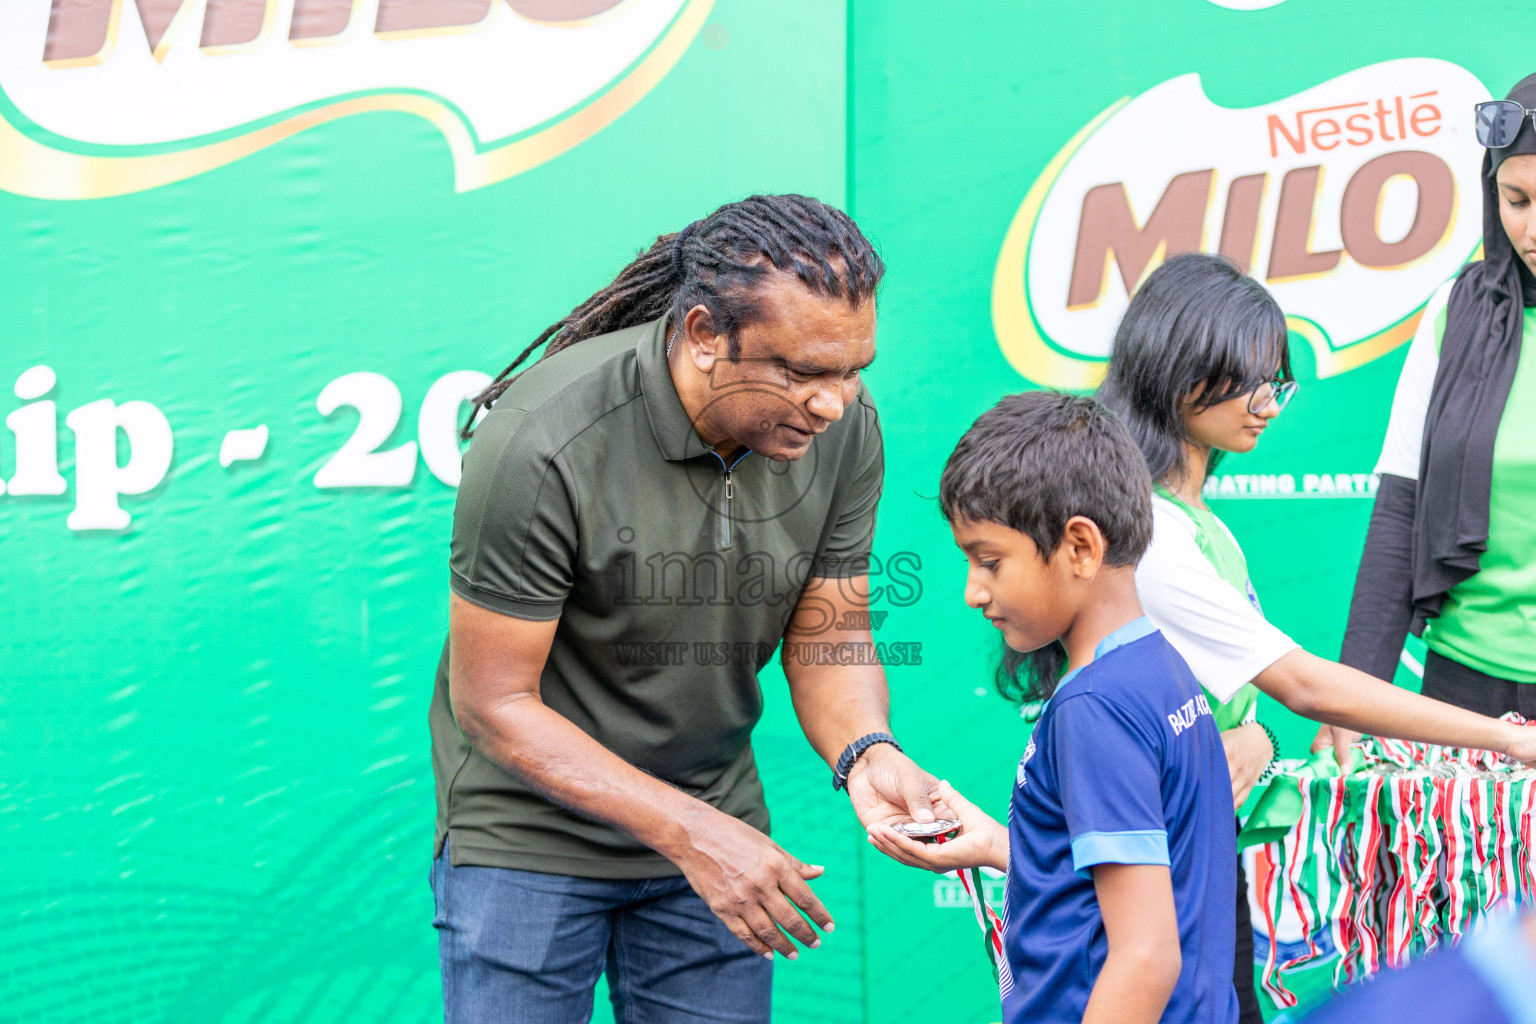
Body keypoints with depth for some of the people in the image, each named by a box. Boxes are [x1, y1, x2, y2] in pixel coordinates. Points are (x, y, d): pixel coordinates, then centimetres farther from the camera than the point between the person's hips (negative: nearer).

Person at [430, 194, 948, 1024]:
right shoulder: (541, 443, -27)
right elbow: (493, 703, -21)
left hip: (712, 822, 4)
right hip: (529, 830, -4)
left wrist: (864, 750, -23)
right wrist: (689, 832, -28)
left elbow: (827, 633, 0)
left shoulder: (843, 430, -12)